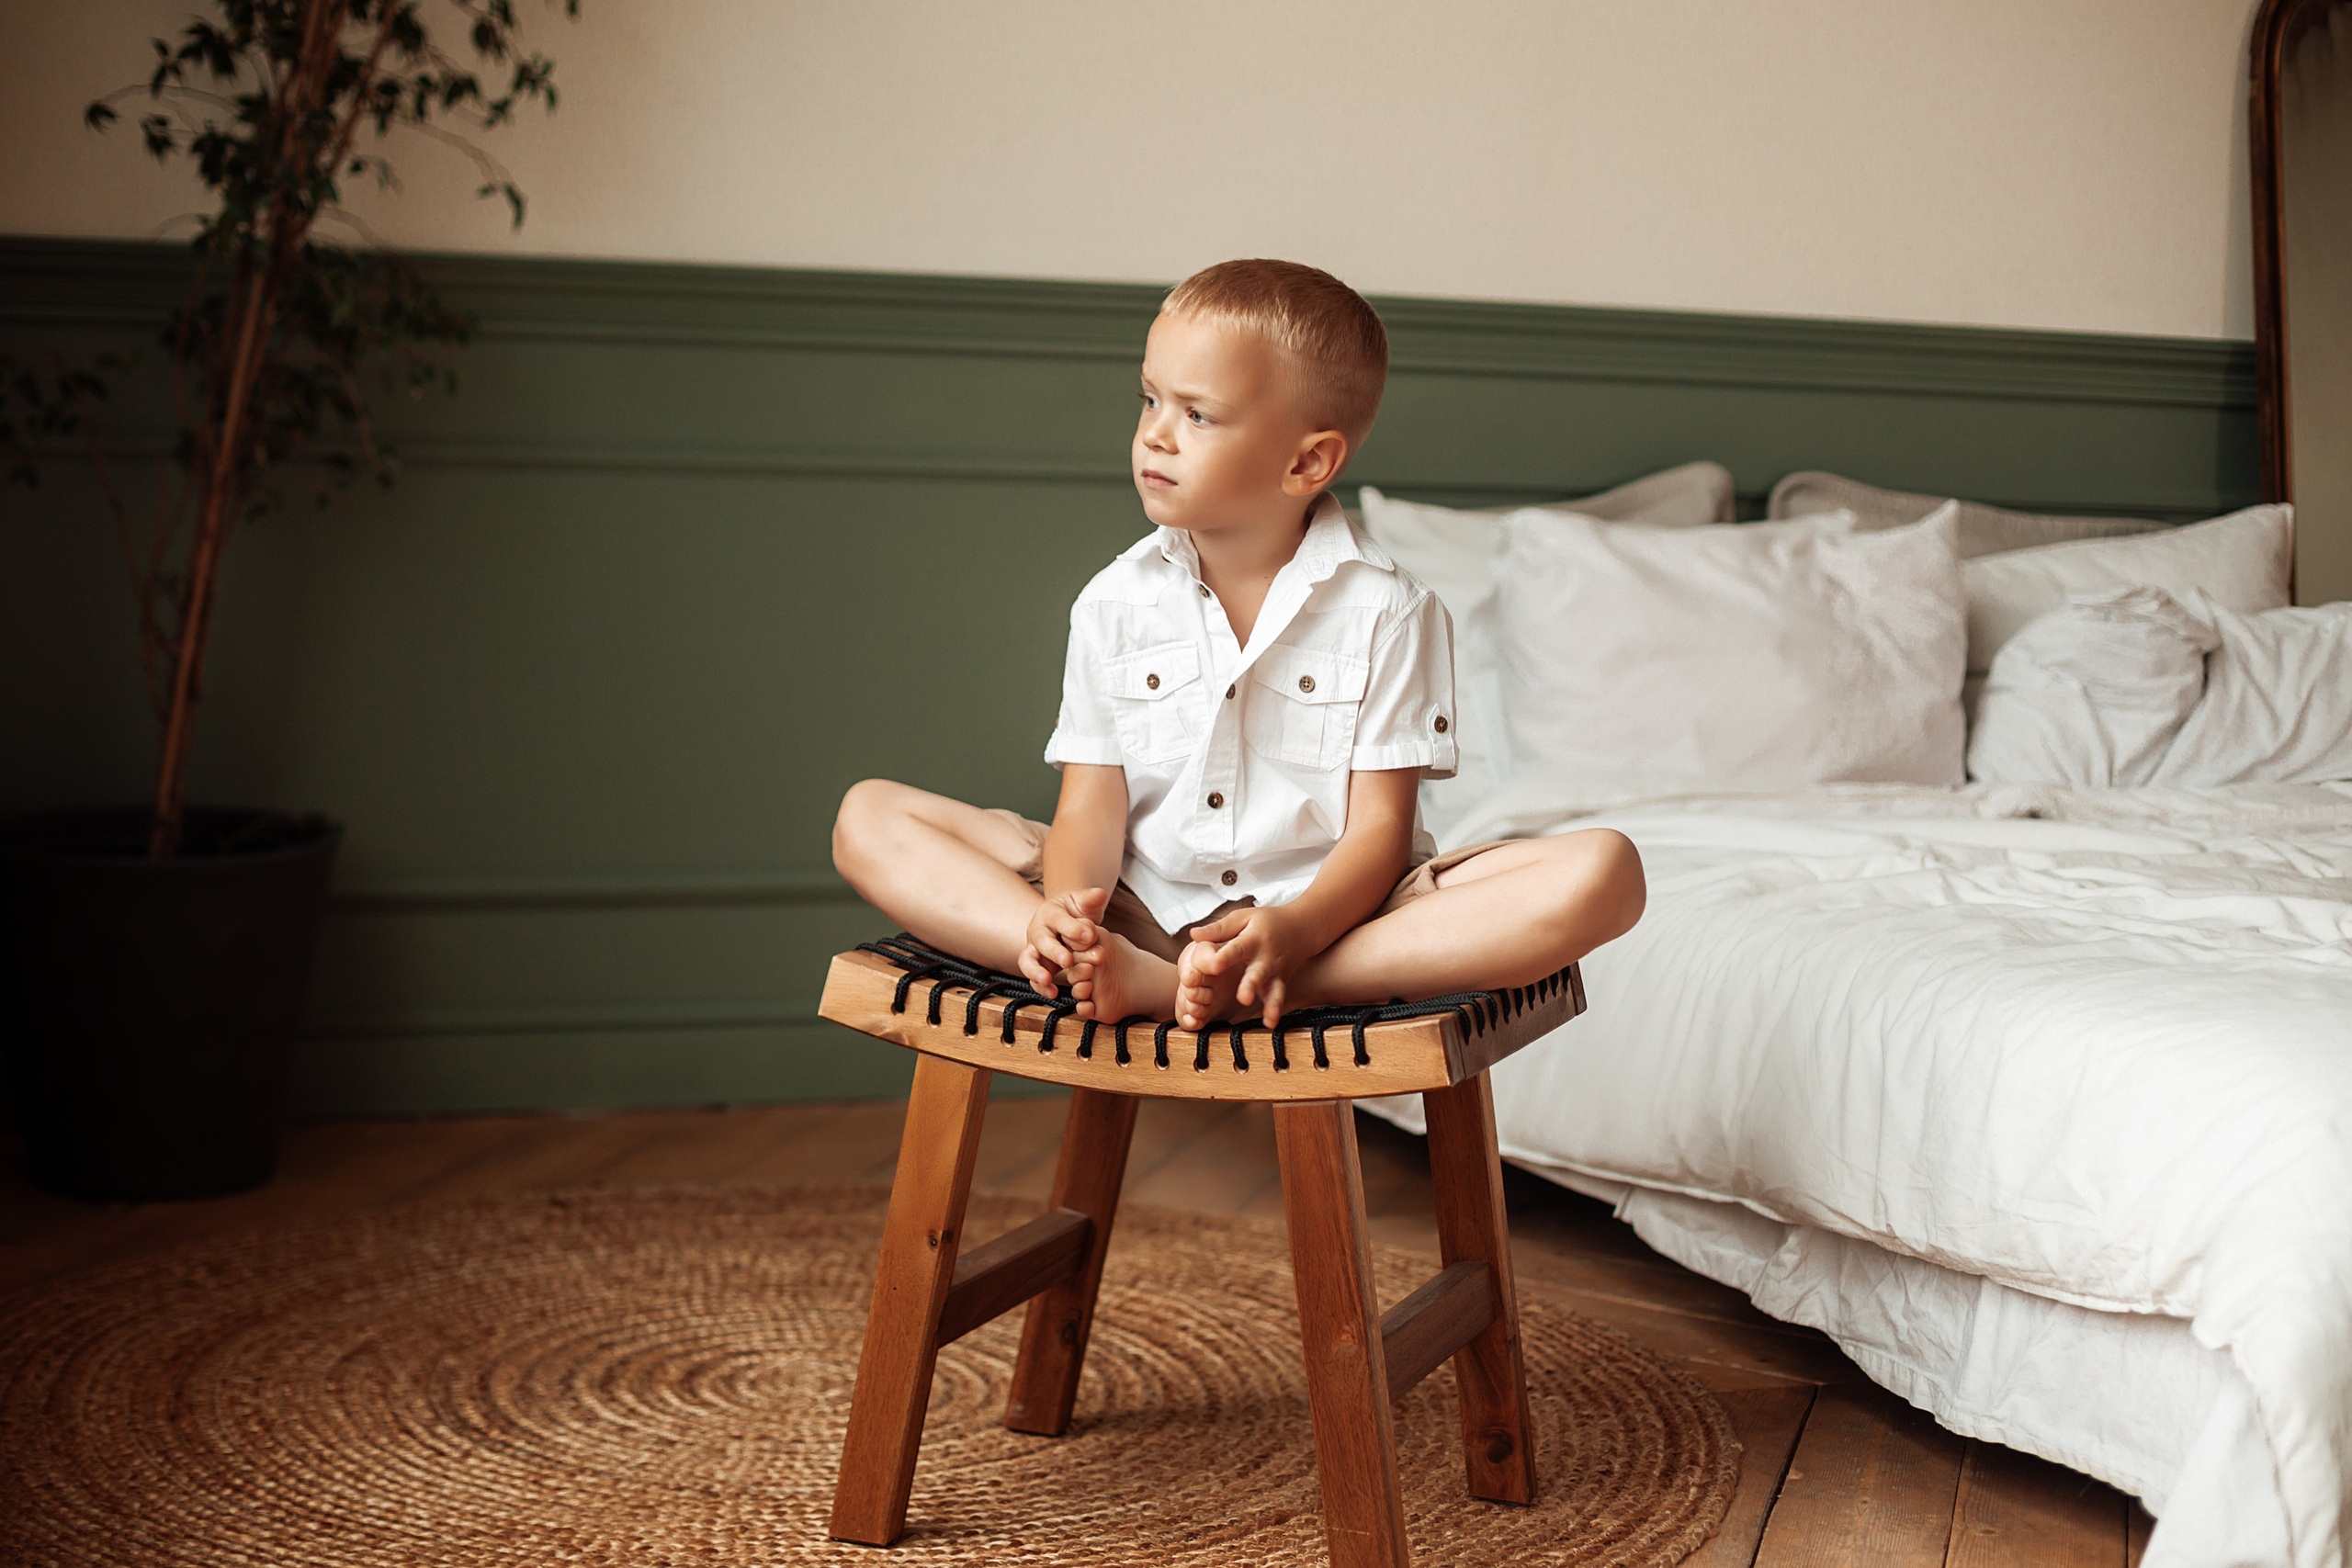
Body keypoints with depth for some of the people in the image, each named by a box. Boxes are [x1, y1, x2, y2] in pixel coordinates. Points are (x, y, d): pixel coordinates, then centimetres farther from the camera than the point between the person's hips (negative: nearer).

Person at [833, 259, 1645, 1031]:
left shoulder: (1387, 610, -4)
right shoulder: (1116, 603, 4)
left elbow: (1379, 824, -9)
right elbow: (1093, 802, -1)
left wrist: (1294, 930, -30)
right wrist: (1066, 910, -25)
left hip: (1332, 914, -2)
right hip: (1144, 913, 2)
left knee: (1602, 871, -27)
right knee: (869, 818, -13)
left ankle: (1274, 987, -36)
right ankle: (1134, 979, -33)